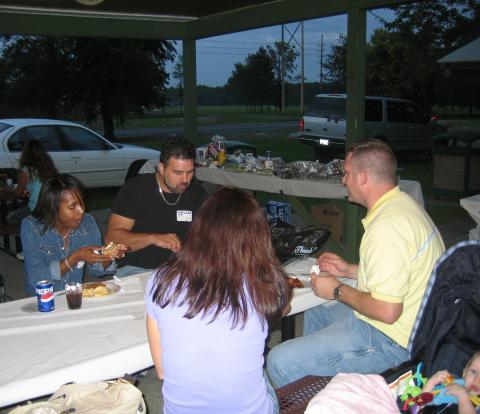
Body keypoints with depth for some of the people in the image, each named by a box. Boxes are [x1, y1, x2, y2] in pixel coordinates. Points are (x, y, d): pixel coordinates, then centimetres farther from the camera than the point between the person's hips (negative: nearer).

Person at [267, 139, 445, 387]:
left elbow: (386, 311, -30)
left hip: (389, 339, -11)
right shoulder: (403, 203, 6)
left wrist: (338, 291, -15)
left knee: (279, 362, -15)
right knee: (313, 315, 31)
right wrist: (350, 270, 14)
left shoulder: (386, 227, -28)